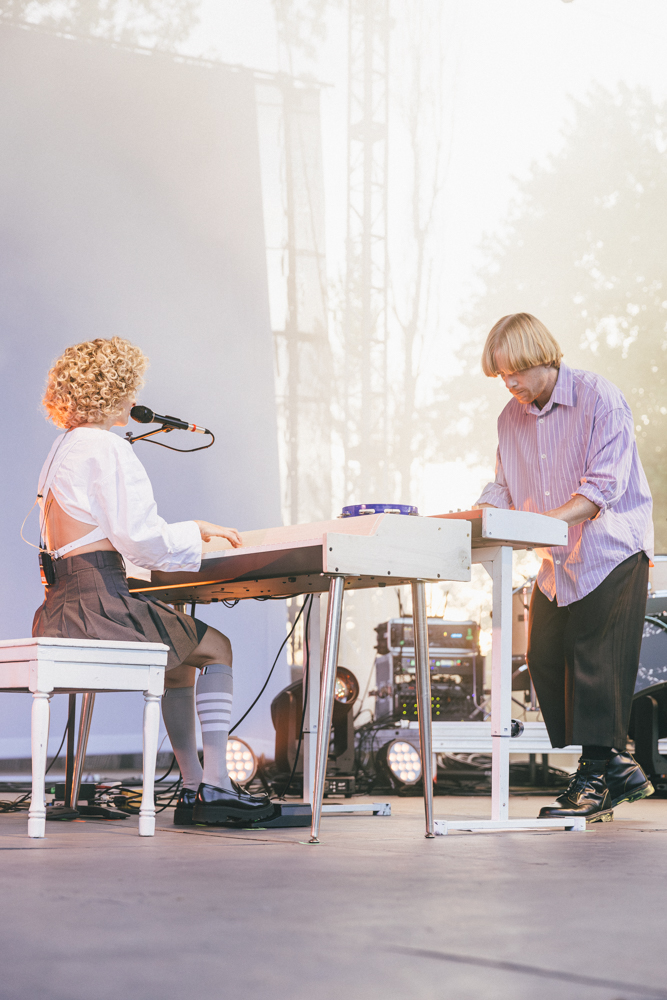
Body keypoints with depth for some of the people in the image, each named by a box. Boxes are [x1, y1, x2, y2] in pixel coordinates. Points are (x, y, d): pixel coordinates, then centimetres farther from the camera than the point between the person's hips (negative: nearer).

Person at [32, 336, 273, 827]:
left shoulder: (62, 449, 21)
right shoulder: (107, 448, -11)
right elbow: (140, 539, -17)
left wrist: (186, 534, 24)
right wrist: (194, 531, 1)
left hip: (60, 609, 9)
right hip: (96, 606, -9)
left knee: (180, 657, 26)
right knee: (216, 647, 9)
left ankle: (193, 787, 22)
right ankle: (215, 787, 4)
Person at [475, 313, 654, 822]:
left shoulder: (600, 399, -13)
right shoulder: (511, 417, 8)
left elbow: (605, 485, -22)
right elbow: (505, 488, 13)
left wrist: (545, 522, -34)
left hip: (613, 551, -7)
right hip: (557, 561, 7)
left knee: (595, 662, -8)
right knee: (544, 659, 2)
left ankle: (596, 777, 2)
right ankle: (619, 766, 11)